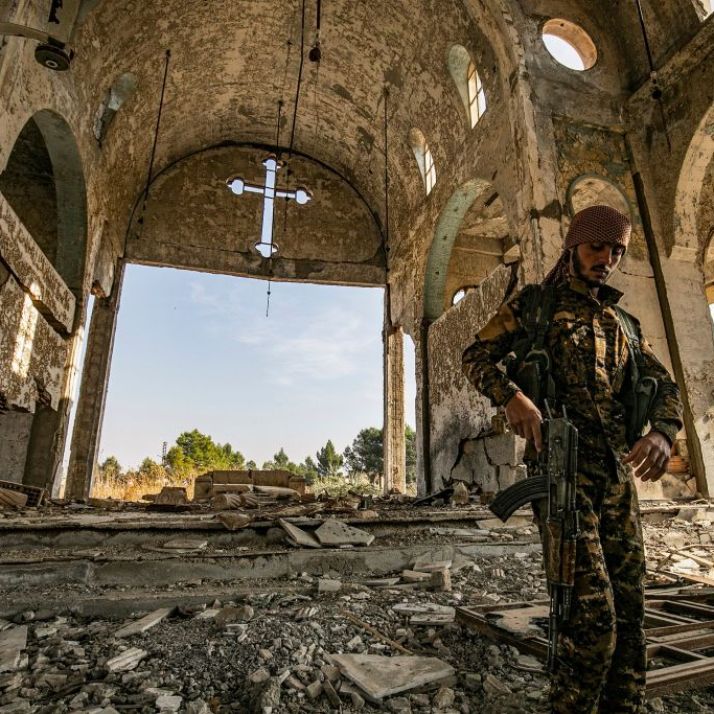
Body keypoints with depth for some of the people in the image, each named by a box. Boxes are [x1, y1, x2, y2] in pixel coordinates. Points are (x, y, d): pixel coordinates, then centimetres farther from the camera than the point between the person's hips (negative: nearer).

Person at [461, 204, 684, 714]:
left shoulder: (622, 323, 20)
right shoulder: (533, 303, 5)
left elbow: (664, 384, 13)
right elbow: (477, 357, -2)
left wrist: (662, 432, -10)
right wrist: (512, 397, -23)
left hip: (618, 471, 6)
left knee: (629, 606, 10)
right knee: (592, 609, -12)